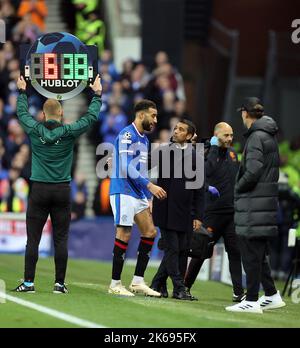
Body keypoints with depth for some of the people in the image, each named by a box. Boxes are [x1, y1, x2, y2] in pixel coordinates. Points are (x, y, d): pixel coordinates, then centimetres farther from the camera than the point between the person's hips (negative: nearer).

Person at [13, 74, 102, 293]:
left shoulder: (35, 131, -2)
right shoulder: (68, 132, -4)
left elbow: (22, 113, 17)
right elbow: (91, 117, 7)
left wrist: (22, 91, 33)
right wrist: (97, 95, 21)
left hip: (39, 191, 0)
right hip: (62, 191, 0)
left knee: (33, 239, 2)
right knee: (61, 240, 3)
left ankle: (28, 282, -1)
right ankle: (60, 283, 2)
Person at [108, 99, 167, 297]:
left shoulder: (144, 139, 18)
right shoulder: (127, 136, -12)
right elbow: (127, 169, -20)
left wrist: (148, 198, 18)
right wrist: (150, 186, -24)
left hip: (138, 194, 10)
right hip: (123, 192, -10)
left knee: (150, 232, 5)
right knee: (124, 235, -8)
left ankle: (138, 281, 8)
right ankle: (115, 284, -2)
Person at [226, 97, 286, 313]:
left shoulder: (256, 137, -14)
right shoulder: (269, 136, 14)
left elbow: (253, 172, -22)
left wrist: (238, 188, -5)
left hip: (254, 203, -9)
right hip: (267, 198, 9)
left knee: (251, 252, -5)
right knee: (259, 252, 16)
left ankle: (252, 301, -2)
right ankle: (271, 295, 19)